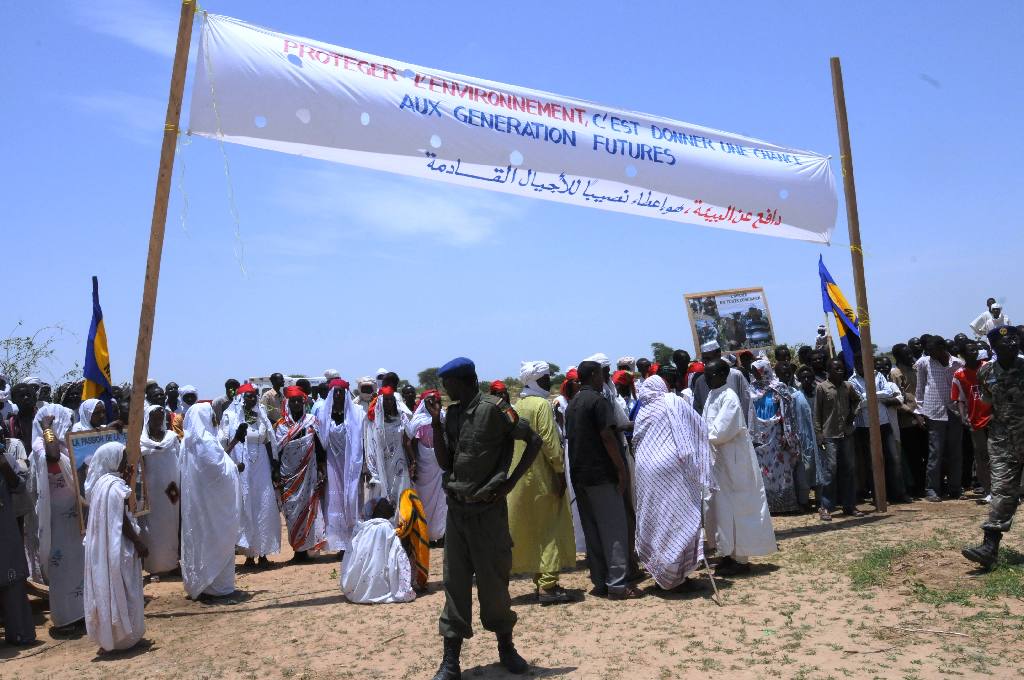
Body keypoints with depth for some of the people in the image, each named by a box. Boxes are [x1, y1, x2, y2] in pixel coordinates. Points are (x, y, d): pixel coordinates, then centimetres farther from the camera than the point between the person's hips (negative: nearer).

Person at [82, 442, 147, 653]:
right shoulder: (115, 484, -19)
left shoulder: (100, 482, 9)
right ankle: (122, 636, 10)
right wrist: (138, 542, -15)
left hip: (102, 547, 9)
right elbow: (121, 520, -20)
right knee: (120, 590, 1)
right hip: (117, 547, -9)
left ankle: (106, 635, 25)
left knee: (107, 588, 15)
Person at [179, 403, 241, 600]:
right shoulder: (207, 442, -19)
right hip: (212, 502, -8)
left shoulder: (189, 442, 7)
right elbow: (221, 470, -19)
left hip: (195, 500, 8)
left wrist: (234, 441, 17)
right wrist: (235, 467, 1)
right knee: (216, 541, 2)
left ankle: (196, 583, 22)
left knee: (197, 539, 14)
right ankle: (215, 586, 9)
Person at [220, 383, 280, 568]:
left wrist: (275, 468, 8)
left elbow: (269, 443, 11)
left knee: (264, 507, 0)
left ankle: (262, 553, 7)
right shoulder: (230, 416, 1)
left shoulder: (261, 416, 9)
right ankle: (249, 554, 7)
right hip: (239, 468, -3)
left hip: (260, 468, 3)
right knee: (243, 507, 0)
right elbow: (224, 444, -1)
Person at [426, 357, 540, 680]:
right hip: (456, 508, 5)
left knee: (493, 581, 6)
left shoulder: (494, 409, -10)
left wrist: (510, 482, -10)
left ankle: (506, 647, 26)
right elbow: (444, 463, 7)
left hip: (489, 509, -5)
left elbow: (534, 441, -7)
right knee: (455, 583, 7)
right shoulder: (452, 413, 7)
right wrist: (436, 422, -1)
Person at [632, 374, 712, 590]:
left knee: (654, 519, 11)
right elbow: (700, 426, 2)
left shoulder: (642, 412, 12)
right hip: (671, 467, -4)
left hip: (646, 470, 4)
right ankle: (676, 573, 2)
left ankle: (659, 571, 17)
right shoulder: (673, 402, 2)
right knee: (679, 517, 2)